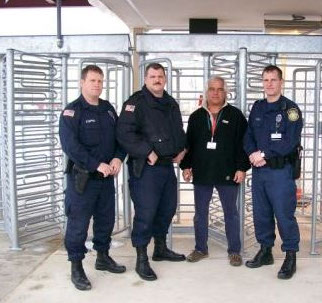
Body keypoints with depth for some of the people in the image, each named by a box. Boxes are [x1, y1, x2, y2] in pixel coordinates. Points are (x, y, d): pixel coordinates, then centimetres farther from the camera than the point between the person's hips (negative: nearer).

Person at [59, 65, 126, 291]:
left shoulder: (108, 109, 11)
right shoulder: (72, 112, -9)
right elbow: (70, 145, -19)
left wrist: (118, 158, -7)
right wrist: (97, 165, -23)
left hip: (107, 176, 6)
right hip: (82, 177, -6)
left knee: (106, 219, 16)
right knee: (78, 224, -1)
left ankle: (103, 257, 33)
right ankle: (76, 267, 11)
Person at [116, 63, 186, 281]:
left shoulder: (171, 103, 15)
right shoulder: (136, 102, -10)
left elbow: (179, 130, 27)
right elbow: (125, 133, -21)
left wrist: (182, 149, 10)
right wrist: (147, 152, -21)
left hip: (168, 165, 8)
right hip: (145, 167, -8)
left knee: (167, 208, 17)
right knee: (145, 213, -7)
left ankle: (161, 248, 35)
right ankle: (142, 260, 6)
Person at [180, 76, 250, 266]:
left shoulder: (235, 115, 1)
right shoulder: (196, 116, 10)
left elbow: (243, 142, -2)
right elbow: (189, 143, 12)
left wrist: (242, 168, -8)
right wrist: (186, 166, 6)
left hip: (227, 173, -2)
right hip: (201, 173, 3)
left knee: (231, 212, 6)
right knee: (200, 212, 9)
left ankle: (234, 251, 16)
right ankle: (201, 248, 23)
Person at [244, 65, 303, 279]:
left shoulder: (290, 109, -5)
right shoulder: (257, 108, 13)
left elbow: (290, 141, -15)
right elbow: (249, 136, 10)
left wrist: (264, 154, -15)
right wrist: (253, 154, -9)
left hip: (280, 171, -6)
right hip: (258, 170, 6)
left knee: (284, 214, -4)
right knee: (261, 213, 13)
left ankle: (291, 256, 10)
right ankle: (265, 251, 28)